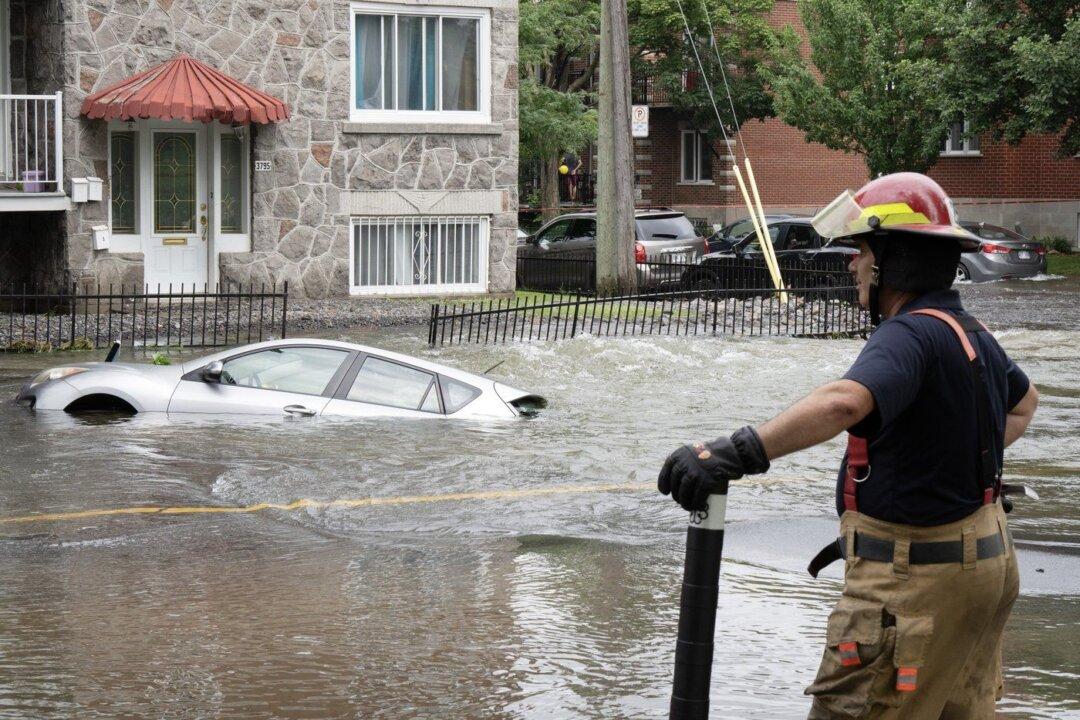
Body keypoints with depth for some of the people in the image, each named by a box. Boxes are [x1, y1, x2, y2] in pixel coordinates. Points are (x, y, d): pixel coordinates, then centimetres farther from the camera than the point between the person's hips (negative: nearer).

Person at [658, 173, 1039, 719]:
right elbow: (1023, 403, 34)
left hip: (914, 577, -10)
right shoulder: (972, 334, 11)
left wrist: (738, 452, -48)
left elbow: (845, 403, -42)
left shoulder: (912, 335, -21)